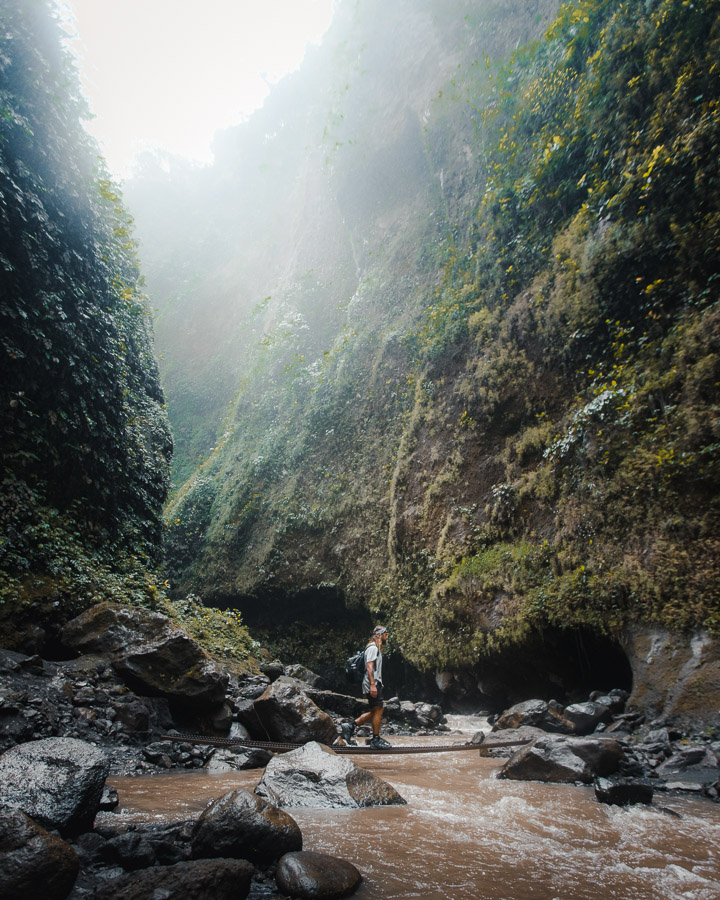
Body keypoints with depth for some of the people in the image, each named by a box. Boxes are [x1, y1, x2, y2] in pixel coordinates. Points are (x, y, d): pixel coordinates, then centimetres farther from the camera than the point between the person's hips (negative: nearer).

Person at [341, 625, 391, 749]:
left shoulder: (376, 648, 21)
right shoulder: (373, 647, -11)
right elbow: (369, 667, -20)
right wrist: (372, 685, -25)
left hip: (375, 684, 10)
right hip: (373, 684, -10)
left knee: (374, 712, 11)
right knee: (378, 710, -4)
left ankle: (350, 726, 11)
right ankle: (376, 740, 4)